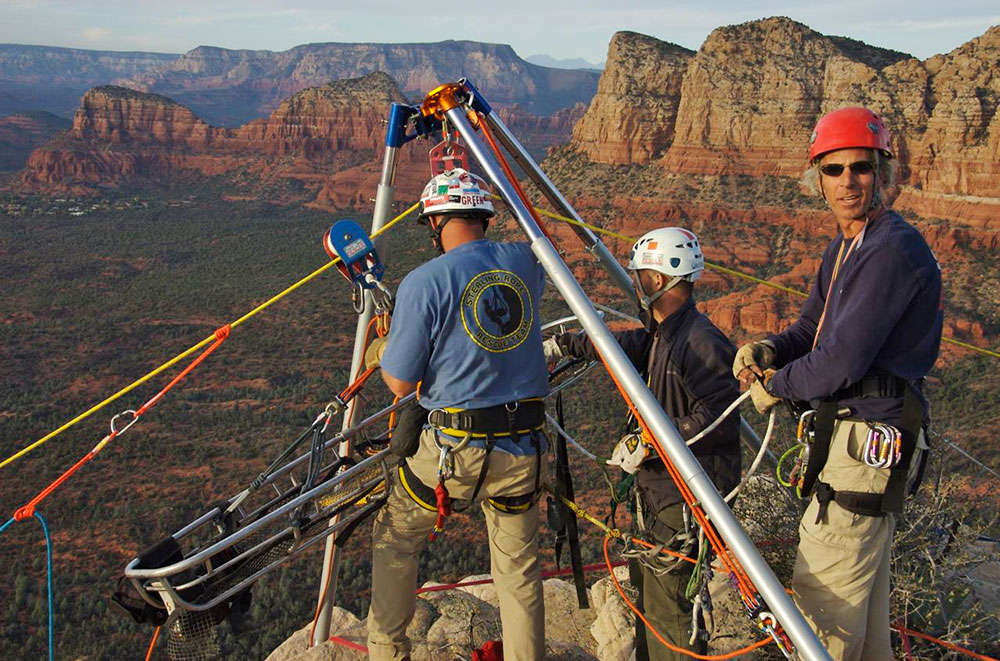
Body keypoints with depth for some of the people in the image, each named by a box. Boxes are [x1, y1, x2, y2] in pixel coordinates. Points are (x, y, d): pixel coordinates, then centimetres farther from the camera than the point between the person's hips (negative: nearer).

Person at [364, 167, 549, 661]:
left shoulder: (423, 282, -14)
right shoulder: (525, 262, 0)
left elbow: (400, 383, -9)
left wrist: (378, 353, 12)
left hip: (451, 450, -3)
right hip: (523, 450, 4)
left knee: (394, 542, 22)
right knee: (519, 569, 19)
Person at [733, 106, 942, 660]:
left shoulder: (894, 250, -20)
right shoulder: (845, 247, 12)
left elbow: (844, 361, -25)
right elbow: (811, 329, 16)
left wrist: (775, 386, -9)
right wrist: (766, 351, -5)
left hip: (868, 441, -10)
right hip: (857, 433, 10)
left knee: (823, 598, -2)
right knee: (861, 596, 23)